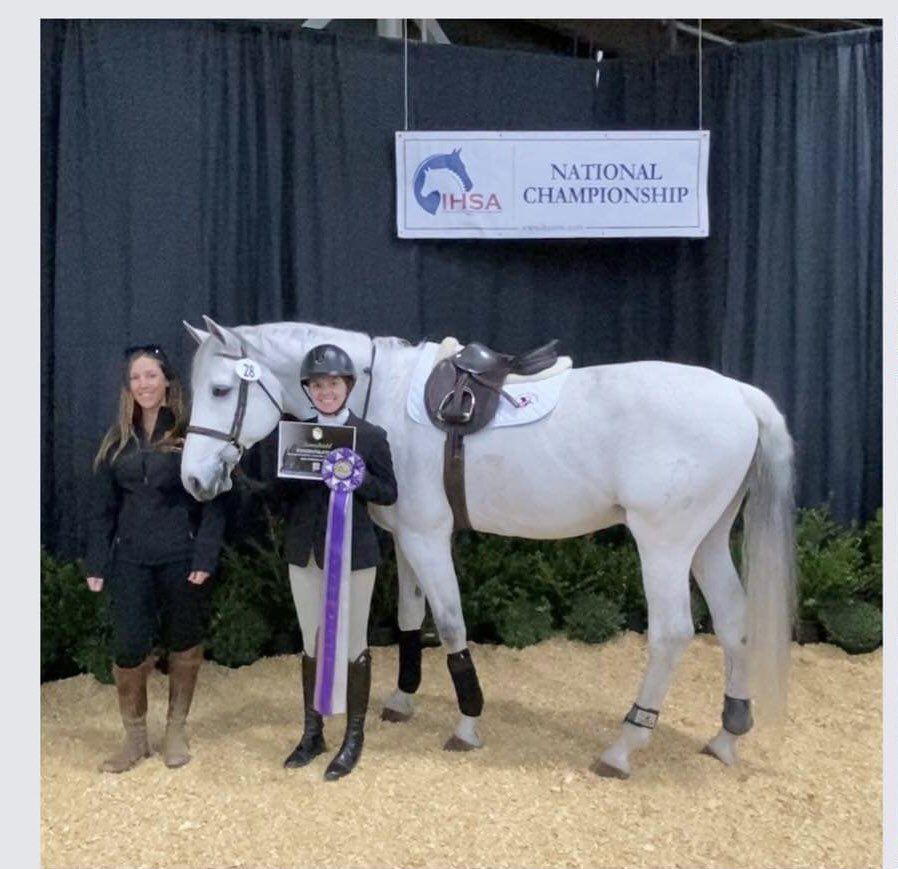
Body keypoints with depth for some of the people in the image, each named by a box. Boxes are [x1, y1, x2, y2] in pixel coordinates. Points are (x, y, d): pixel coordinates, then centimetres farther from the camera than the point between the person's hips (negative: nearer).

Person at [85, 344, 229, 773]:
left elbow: (213, 502, -8)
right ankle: (135, 737, 20)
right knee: (128, 650, 0)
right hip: (130, 559, 3)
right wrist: (96, 564, 2)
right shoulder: (117, 441, 8)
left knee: (183, 643, 10)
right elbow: (102, 507, 9)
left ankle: (176, 730, 28)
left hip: (181, 556, -3)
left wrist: (205, 557, -16)